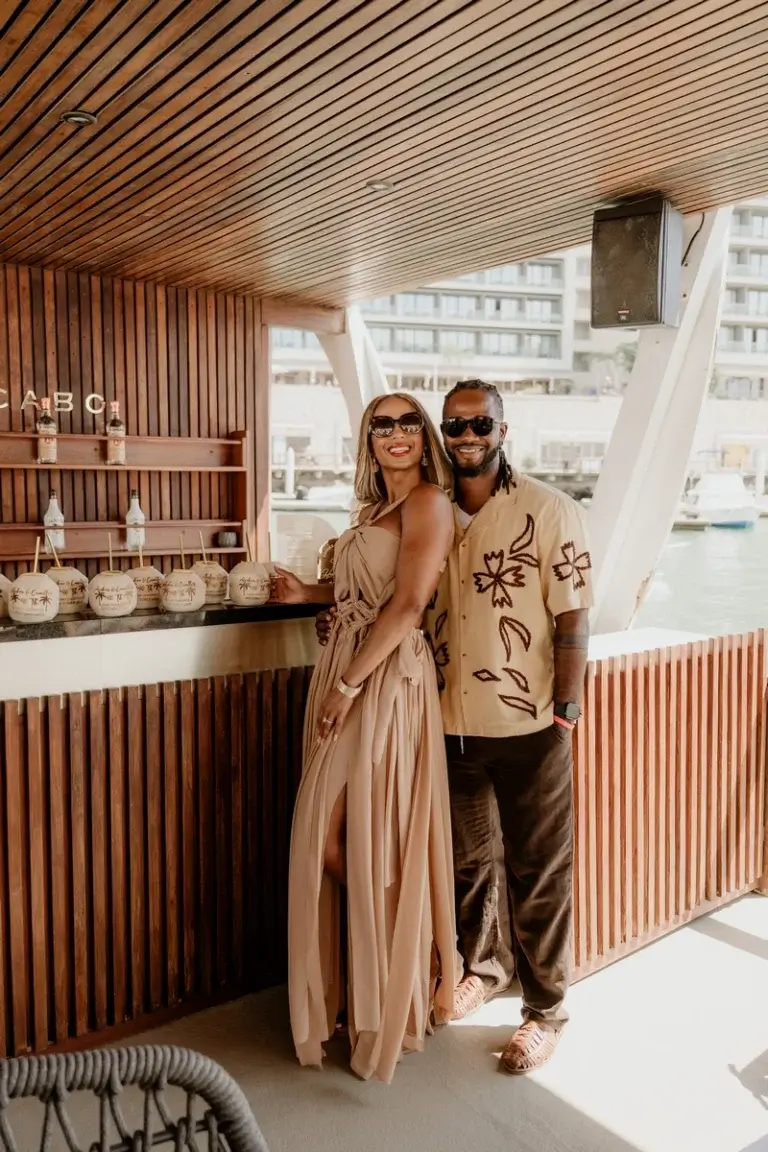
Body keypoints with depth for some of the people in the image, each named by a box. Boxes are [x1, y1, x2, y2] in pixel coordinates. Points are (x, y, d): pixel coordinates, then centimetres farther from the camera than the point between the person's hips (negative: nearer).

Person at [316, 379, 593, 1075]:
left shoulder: (548, 511, -8)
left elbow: (573, 618, -10)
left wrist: (565, 712, -14)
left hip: (529, 730, -4)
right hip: (452, 726, 5)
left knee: (538, 873, 9)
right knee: (466, 861, 21)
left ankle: (546, 1009, 29)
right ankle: (485, 968, 46)